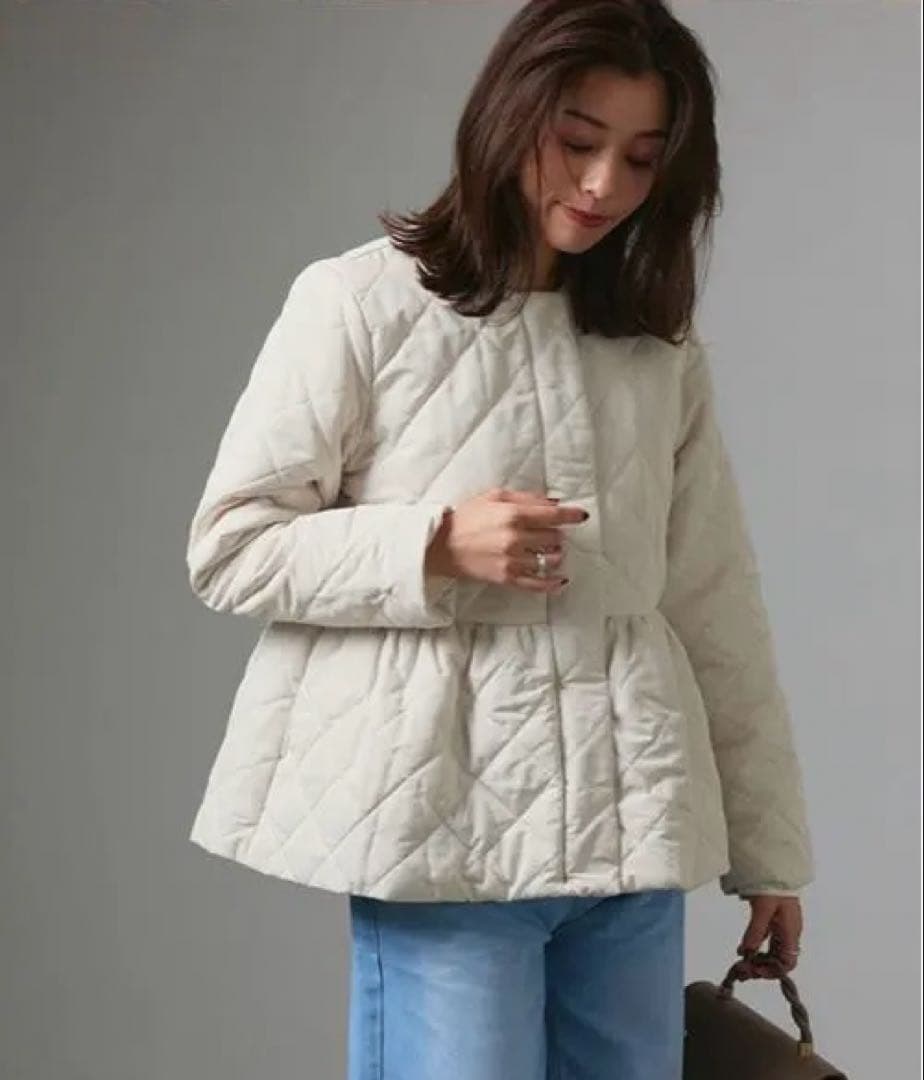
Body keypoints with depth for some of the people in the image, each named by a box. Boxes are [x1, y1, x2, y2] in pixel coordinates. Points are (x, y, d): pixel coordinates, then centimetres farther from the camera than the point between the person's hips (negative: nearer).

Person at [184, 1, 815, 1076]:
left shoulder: (661, 345, 12)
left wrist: (768, 847, 11)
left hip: (633, 820, 4)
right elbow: (229, 547, -1)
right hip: (450, 819, -4)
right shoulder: (360, 302, -2)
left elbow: (717, 603, 12)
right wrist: (437, 546, -16)